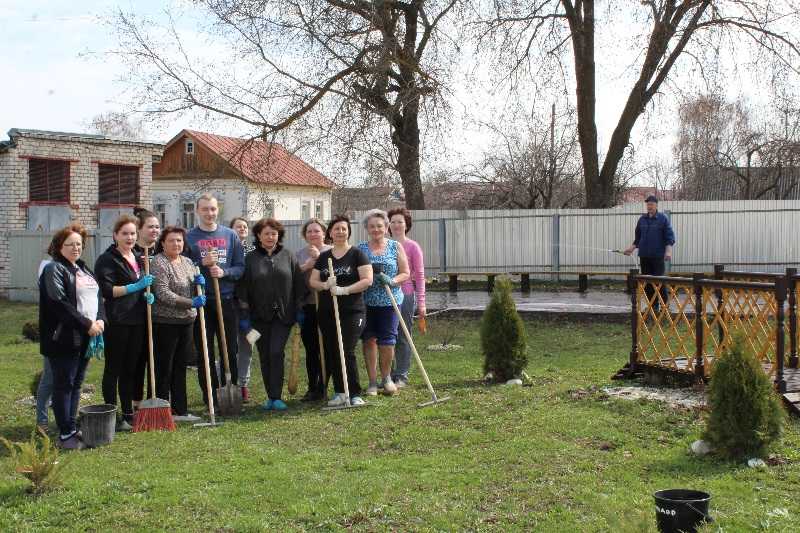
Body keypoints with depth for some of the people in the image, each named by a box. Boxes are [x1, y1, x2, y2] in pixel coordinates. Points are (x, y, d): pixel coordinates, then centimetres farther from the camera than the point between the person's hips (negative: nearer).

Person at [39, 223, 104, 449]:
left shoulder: (84, 269, 19)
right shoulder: (54, 270, -7)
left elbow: (98, 296, 16)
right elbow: (59, 303, -18)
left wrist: (100, 320, -3)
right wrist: (86, 324, -18)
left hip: (86, 337, 8)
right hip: (64, 337, -8)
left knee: (76, 384, 12)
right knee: (64, 384, -3)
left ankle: (72, 428, 20)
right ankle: (66, 435, 0)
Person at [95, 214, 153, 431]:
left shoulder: (138, 258, 17)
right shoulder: (107, 259, -6)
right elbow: (107, 290, -14)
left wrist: (147, 295, 8)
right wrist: (135, 287, -20)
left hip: (137, 320, 7)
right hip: (116, 321, -7)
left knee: (131, 369, 13)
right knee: (113, 369, 0)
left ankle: (129, 414, 21)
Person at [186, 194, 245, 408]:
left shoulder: (230, 235, 8)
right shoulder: (189, 237, 2)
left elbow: (240, 267, 5)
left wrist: (224, 272, -14)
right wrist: (203, 264, -16)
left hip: (227, 300, 1)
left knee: (231, 350, 5)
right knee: (204, 353, 5)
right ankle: (210, 397, 13)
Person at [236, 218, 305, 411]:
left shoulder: (288, 256, 5)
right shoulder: (250, 258, 3)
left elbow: (299, 285, 8)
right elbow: (242, 288, 1)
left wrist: (299, 310, 4)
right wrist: (245, 315, -4)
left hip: (283, 315, -1)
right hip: (259, 316, 1)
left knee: (276, 352, -11)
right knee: (264, 356, 6)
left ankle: (277, 397, -9)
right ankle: (270, 397, 15)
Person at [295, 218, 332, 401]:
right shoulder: (299, 254, 12)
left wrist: (319, 258, -16)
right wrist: (305, 266, -11)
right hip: (307, 306, 3)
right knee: (310, 349, 7)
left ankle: (322, 388, 10)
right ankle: (312, 388, 15)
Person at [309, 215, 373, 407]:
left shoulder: (357, 254, -1)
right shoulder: (323, 257, 13)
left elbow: (367, 280, -10)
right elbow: (312, 281, 10)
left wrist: (344, 290, -19)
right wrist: (325, 285, -12)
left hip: (352, 312, -5)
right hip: (327, 312, 5)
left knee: (347, 352, -11)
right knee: (331, 353, 5)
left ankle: (355, 394, -4)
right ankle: (339, 393, 15)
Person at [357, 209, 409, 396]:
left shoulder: (396, 247, 5)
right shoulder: (360, 248, 7)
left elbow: (405, 273, 4)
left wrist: (392, 281, -14)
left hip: (390, 301, -1)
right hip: (366, 302, 1)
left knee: (387, 341, -3)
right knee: (369, 340, 2)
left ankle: (386, 377, 21)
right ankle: (372, 382, 13)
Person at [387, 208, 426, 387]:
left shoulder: (412, 247, -1)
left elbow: (419, 275, -2)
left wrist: (421, 302, -7)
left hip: (406, 295, -4)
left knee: (403, 337, 2)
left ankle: (401, 376, 9)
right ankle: (389, 375, 16)